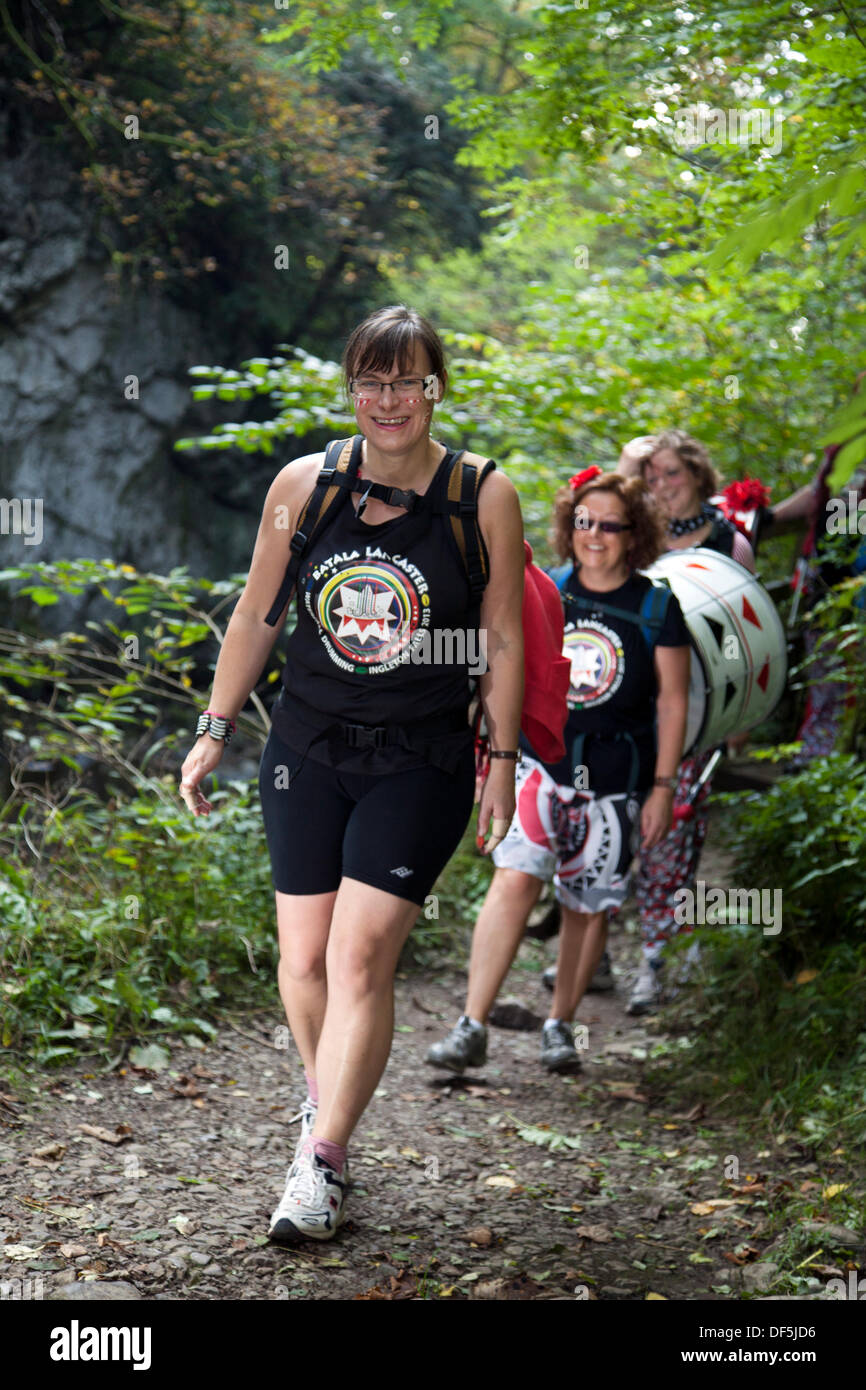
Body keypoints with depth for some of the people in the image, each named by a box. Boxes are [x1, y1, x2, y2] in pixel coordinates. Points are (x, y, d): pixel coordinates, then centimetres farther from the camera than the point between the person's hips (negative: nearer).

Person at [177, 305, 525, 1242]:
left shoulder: (484, 495, -4)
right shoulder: (303, 485, 1)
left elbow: (503, 639, 3)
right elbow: (255, 614, 10)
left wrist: (501, 759, 2)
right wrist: (215, 730, 11)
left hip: (422, 762, -2)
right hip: (308, 750, 3)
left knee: (360, 957, -12)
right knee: (303, 960, 4)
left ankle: (320, 1164, -3)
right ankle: (327, 1103, 32)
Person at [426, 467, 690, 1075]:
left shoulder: (657, 608, -2)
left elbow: (673, 703, 2)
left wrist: (663, 786, -2)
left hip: (615, 777, 0)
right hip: (538, 758, 0)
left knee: (588, 905, 7)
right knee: (516, 877, -17)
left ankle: (560, 1025, 27)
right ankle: (472, 1029, -15)